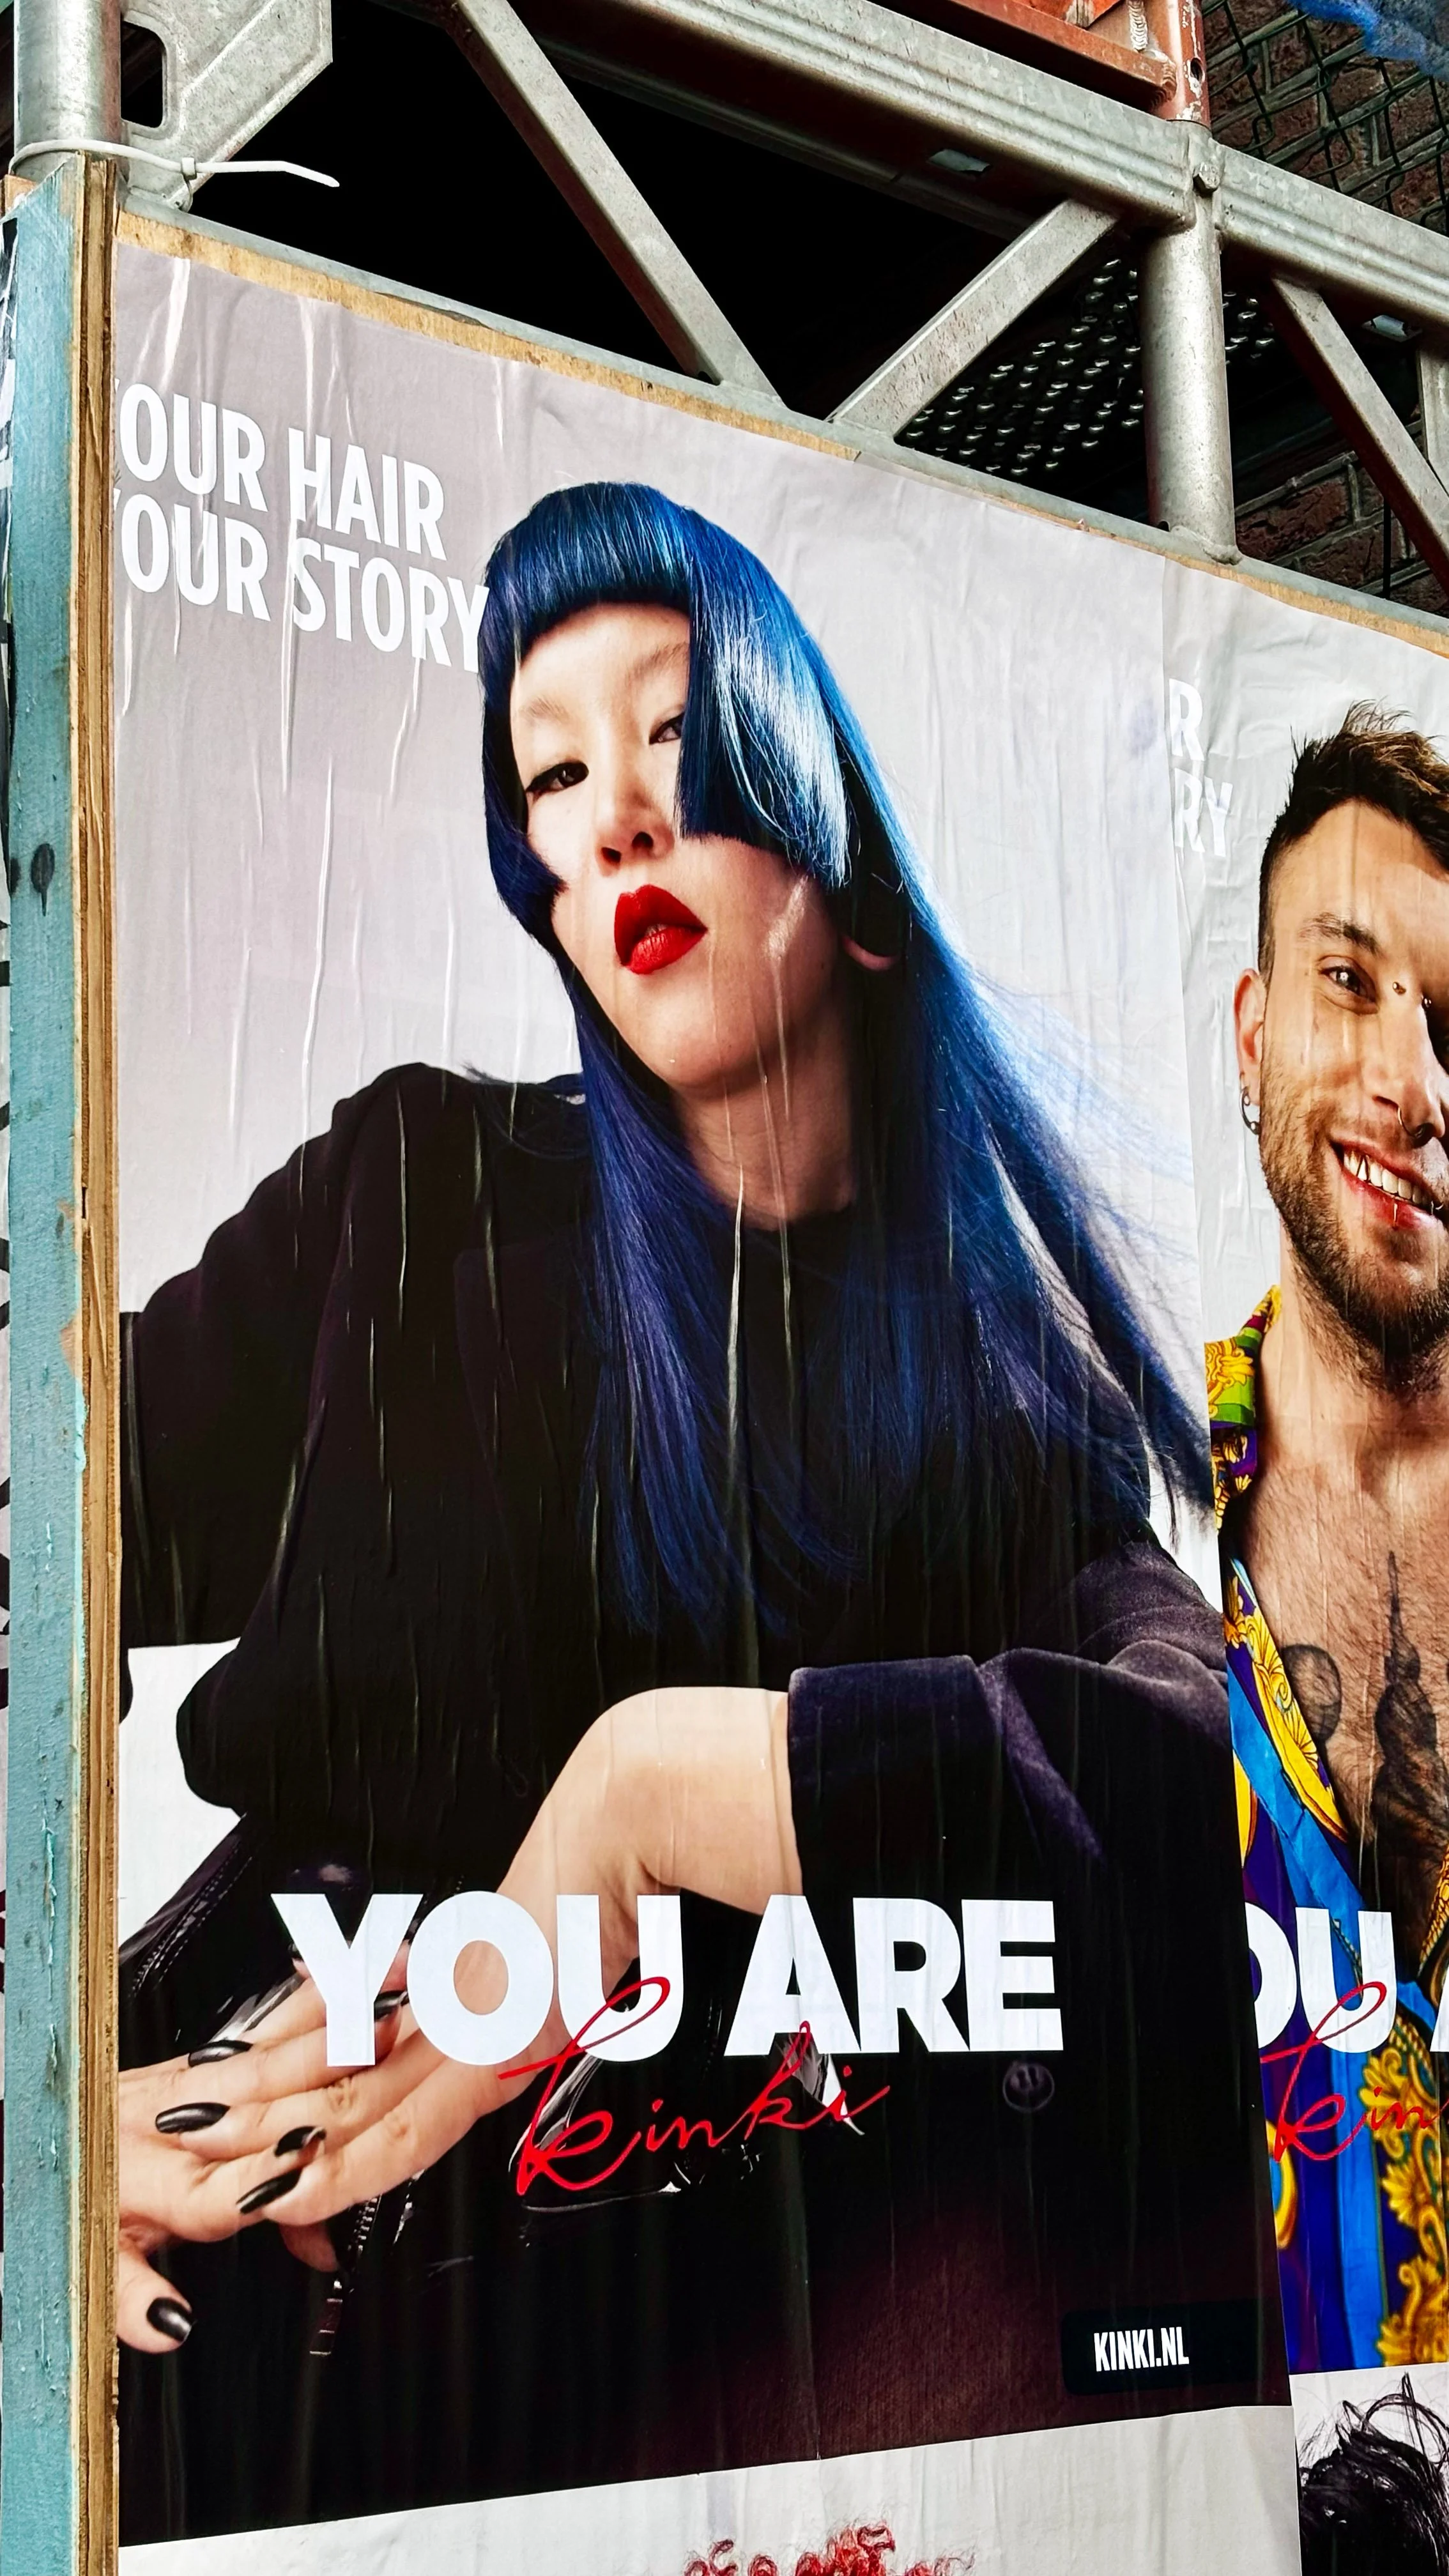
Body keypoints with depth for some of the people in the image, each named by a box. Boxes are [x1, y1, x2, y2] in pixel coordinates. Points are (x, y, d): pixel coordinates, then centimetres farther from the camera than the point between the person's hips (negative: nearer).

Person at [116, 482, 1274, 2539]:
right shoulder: (426, 1196, 7)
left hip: (742, 2290, 1)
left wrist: (669, 1787, -21)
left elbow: (1222, 1744, -12)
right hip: (297, 2265, 0)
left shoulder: (1005, 1331, 7)